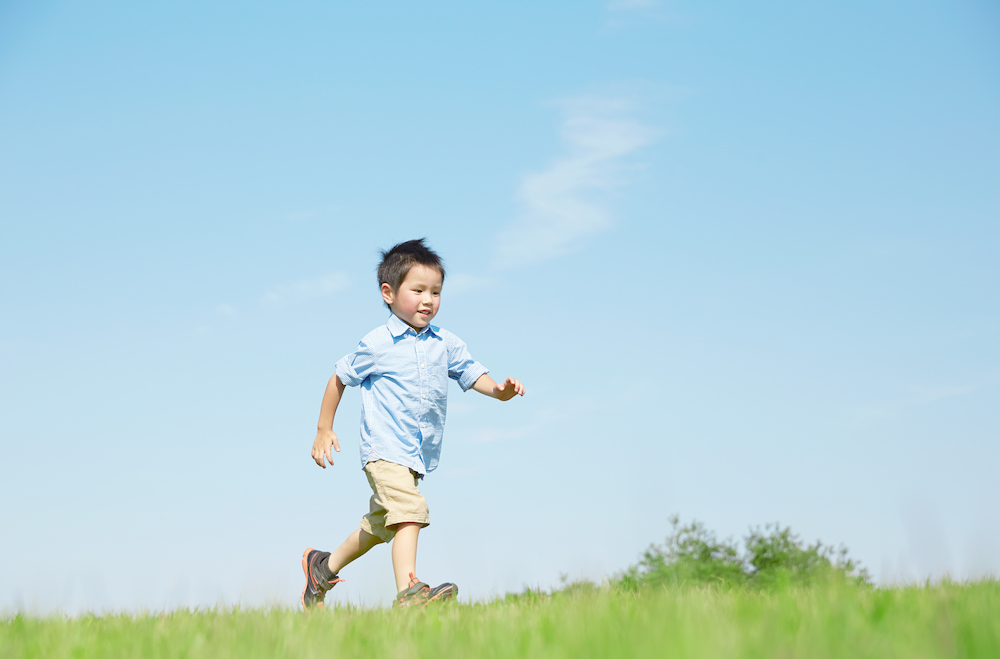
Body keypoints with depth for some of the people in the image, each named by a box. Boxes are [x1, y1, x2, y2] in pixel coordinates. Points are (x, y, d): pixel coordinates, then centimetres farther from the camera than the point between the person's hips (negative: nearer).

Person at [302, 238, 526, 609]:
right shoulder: (377, 345, -6)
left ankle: (323, 567, 41)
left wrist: (499, 390, -19)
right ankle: (408, 592, -31)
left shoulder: (446, 344, 5)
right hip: (384, 449, -6)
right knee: (409, 509, -27)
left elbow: (473, 376, 4)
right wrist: (324, 431, 6)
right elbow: (339, 379, 4)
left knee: (380, 526, 20)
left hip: (419, 454, 6)